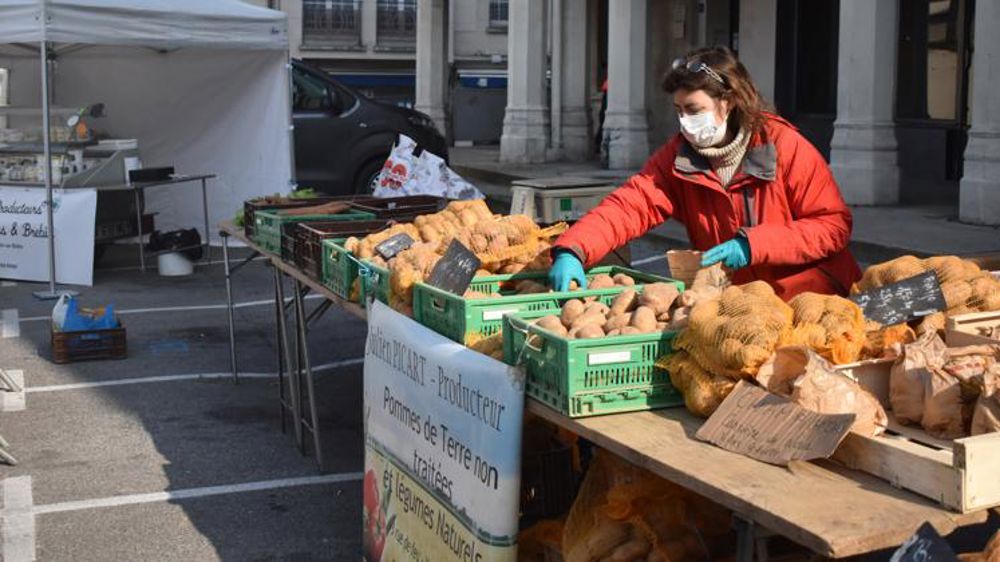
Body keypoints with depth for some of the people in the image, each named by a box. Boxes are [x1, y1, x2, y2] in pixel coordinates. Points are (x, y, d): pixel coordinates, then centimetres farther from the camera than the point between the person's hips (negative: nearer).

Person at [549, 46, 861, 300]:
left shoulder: (784, 146, -10)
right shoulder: (679, 156, -1)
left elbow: (835, 225, -10)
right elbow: (629, 206, -13)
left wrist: (752, 245, -20)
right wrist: (572, 251, -30)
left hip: (816, 299, -3)